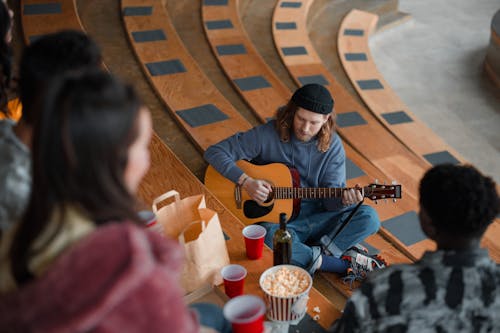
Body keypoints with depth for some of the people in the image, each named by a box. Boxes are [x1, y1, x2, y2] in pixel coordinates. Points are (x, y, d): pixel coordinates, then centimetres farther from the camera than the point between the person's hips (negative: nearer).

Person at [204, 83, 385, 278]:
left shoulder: (332, 146, -4)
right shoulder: (267, 135, -12)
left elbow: (330, 200, -4)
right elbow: (214, 152, -11)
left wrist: (343, 200, -28)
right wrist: (246, 181, -23)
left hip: (315, 218, 3)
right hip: (273, 220, -2)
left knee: (369, 218, -18)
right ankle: (348, 263, -23)